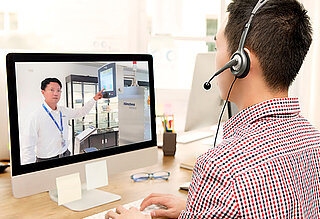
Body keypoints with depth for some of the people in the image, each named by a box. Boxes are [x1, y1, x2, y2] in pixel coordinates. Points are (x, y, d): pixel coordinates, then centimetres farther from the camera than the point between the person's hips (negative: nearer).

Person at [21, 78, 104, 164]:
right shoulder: (36, 116, -16)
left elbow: (81, 112, 20)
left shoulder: (63, 111, 3)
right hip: (46, 160, -6)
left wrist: (94, 99, 13)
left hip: (66, 154, 6)